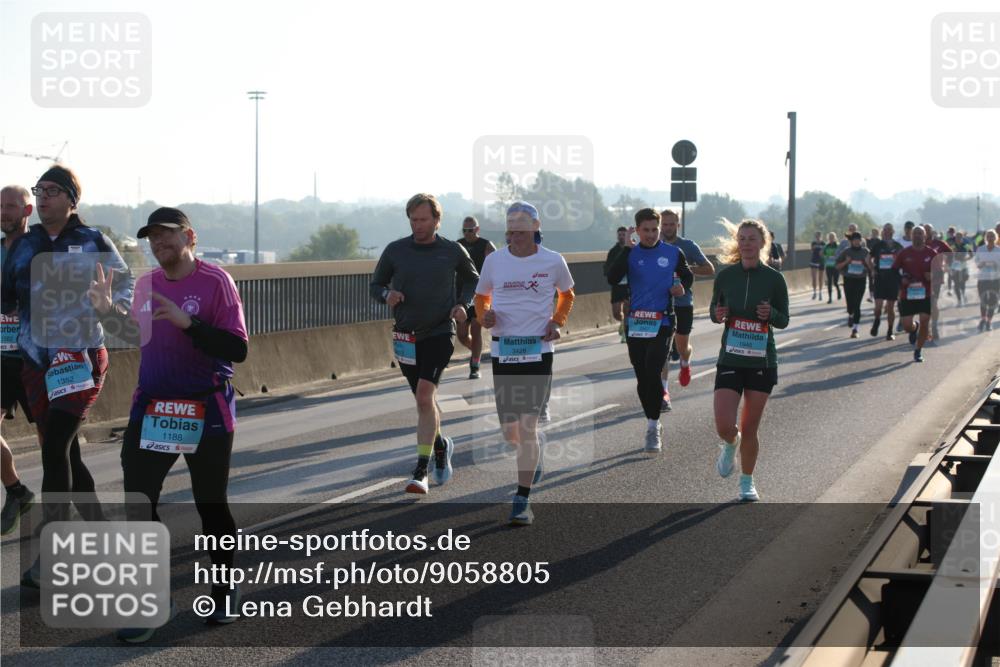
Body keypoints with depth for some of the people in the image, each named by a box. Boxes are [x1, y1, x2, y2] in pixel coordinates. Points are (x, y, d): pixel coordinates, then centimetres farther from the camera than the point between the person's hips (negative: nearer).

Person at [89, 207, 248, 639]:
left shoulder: (215, 281, -11)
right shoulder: (146, 285, 7)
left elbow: (237, 349, -18)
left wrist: (188, 322, -27)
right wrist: (106, 310, 7)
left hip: (207, 413, -5)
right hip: (152, 409, 5)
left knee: (211, 505, 8)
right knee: (138, 503, -4)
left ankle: (225, 590, 28)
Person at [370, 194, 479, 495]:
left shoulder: (453, 252, -1)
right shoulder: (395, 250, 1)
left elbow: (473, 280, 16)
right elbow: (375, 285, 9)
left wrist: (463, 305, -2)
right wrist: (387, 294, -14)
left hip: (439, 334, -3)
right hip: (406, 337, 3)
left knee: (425, 394, -18)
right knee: (423, 400, 14)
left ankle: (421, 472, -17)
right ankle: (441, 445, 42)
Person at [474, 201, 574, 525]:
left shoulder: (553, 261, -1)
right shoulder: (494, 260, 4)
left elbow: (567, 295, 17)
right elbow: (481, 297, 17)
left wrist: (557, 322, 1)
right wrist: (484, 315, -5)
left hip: (538, 350, -3)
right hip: (502, 350, 3)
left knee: (527, 426, -12)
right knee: (509, 432, 8)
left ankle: (522, 501, -6)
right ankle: (535, 459, 43)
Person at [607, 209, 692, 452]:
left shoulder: (674, 253, 3)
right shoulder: (630, 253, 2)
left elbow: (687, 276, 19)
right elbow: (612, 279, -13)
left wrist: (682, 287, -3)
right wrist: (627, 249, -15)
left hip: (662, 322, -2)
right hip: (635, 323, 2)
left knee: (653, 373, -17)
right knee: (641, 377, 9)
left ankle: (653, 427, -9)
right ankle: (653, 424, 24)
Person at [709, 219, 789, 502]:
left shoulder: (774, 279, -4)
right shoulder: (725, 275, -2)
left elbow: (784, 321, 4)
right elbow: (714, 309, 10)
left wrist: (771, 314, -18)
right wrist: (717, 315, -13)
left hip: (762, 362, 0)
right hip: (730, 360, 0)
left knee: (750, 429, 5)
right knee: (724, 426, -11)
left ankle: (747, 482, 27)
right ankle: (730, 446, 27)